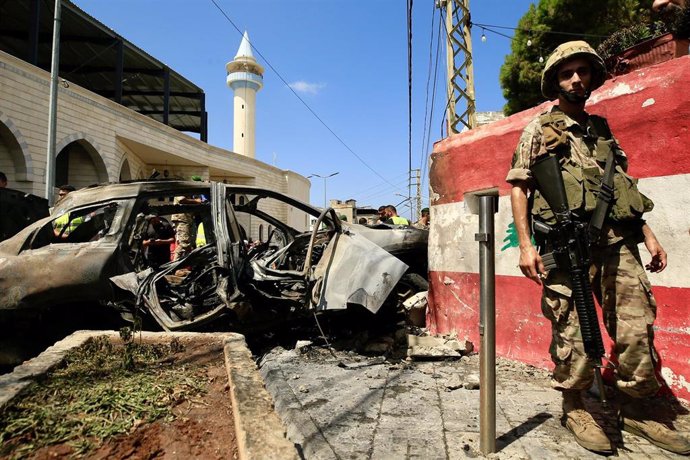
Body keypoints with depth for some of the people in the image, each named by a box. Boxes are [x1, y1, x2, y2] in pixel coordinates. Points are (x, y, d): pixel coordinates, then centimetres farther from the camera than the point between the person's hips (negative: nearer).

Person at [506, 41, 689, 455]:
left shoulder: (602, 128, 22)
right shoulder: (539, 129, 6)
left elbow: (624, 184, 23)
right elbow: (518, 187, -1)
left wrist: (647, 232, 13)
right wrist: (525, 244, -11)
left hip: (619, 240, 6)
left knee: (637, 327, 6)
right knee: (572, 331, -1)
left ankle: (635, 409, 23)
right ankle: (575, 408, 17)